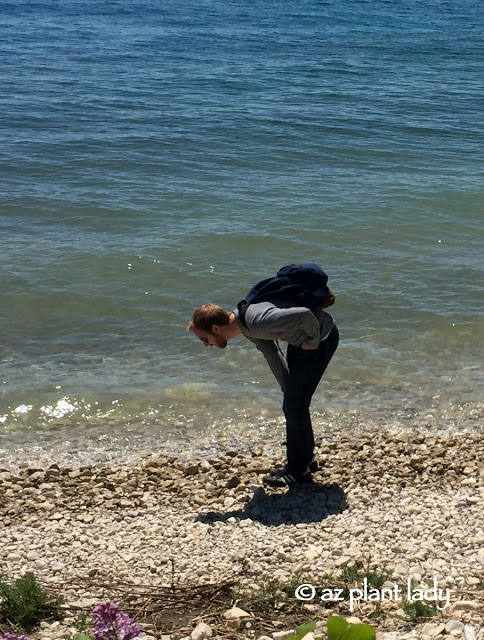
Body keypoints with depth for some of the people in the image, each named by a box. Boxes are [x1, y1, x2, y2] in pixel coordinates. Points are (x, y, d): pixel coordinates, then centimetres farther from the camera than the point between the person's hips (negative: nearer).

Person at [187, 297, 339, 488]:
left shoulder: (257, 322, -34)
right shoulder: (245, 322, -3)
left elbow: (305, 315, -39)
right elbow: (272, 355, 7)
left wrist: (313, 341, -21)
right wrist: (288, 388, 10)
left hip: (321, 337, -9)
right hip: (300, 339, 10)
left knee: (294, 406, -7)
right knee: (292, 404, 18)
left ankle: (298, 472, 5)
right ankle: (305, 460, 33)